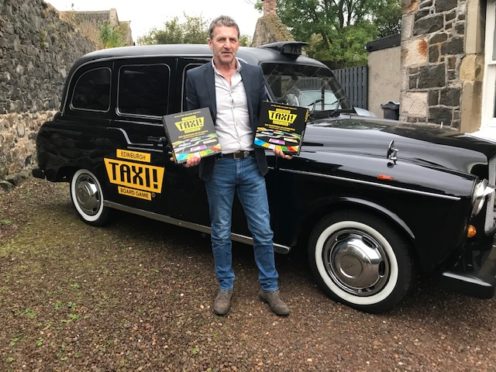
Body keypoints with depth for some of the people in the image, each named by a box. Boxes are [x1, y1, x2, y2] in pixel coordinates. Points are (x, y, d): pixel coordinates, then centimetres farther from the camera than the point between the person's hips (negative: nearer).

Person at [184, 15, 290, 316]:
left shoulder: (255, 74, 4)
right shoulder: (196, 78, -1)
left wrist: (278, 144, -6)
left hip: (252, 164, 2)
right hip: (217, 167, -1)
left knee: (263, 231, 6)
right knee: (221, 232, 11)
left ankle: (270, 288, 24)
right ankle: (225, 287, 29)